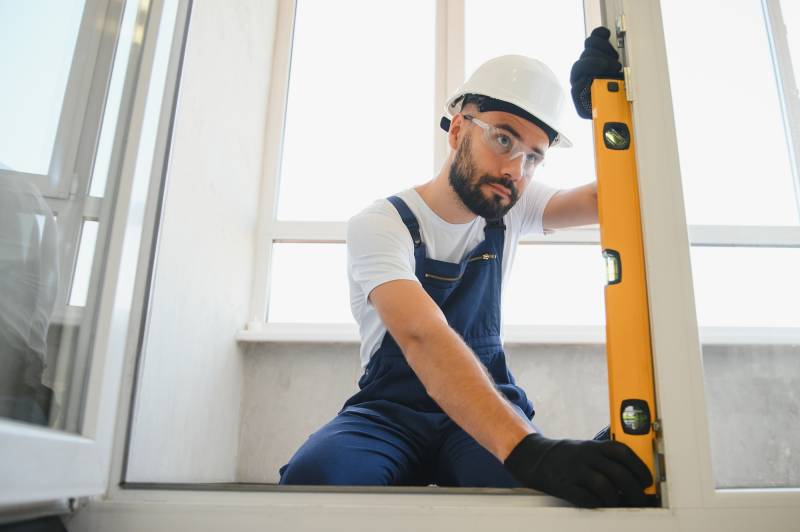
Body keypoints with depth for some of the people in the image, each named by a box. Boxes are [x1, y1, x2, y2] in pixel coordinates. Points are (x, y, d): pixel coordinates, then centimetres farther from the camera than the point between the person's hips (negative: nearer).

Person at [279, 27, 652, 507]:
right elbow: (423, 337, -34)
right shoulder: (381, 224, -16)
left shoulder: (513, 209, 4)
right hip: (390, 412, -1)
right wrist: (527, 448, -47)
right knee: (311, 476, -35)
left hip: (486, 407, 2)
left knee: (541, 490, -33)